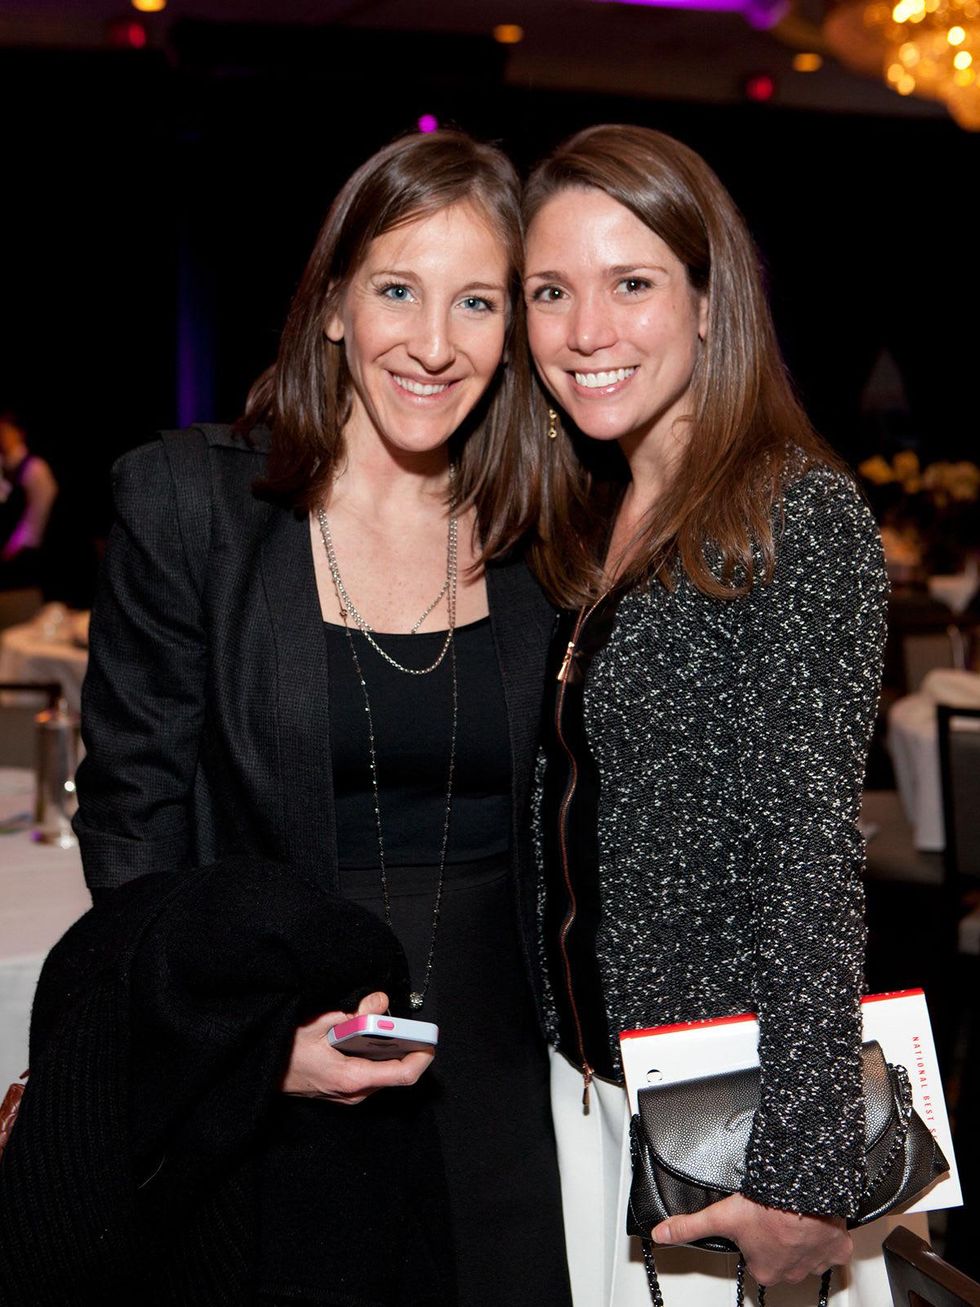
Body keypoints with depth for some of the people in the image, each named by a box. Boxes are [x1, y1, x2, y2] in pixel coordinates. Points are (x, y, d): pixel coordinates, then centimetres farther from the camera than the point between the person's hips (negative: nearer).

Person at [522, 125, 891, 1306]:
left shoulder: (802, 519, -15)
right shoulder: (585, 528, 7)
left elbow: (810, 855, -18)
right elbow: (567, 830, 10)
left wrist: (802, 1171, -20)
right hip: (579, 1078, 6)